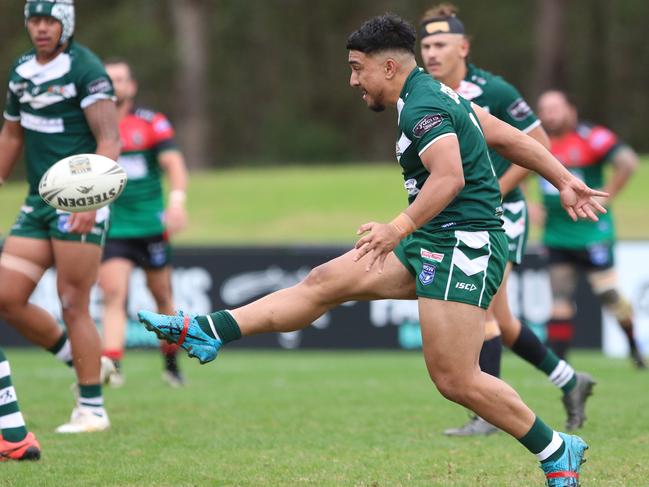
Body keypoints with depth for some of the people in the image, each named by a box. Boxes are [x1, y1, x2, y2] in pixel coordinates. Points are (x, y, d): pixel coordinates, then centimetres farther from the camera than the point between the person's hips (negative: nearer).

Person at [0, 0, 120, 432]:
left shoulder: (85, 69, -11)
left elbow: (109, 141, -18)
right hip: (38, 205, 7)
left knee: (73, 306, -6)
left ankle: (92, 409, 5)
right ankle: (83, 362, 19)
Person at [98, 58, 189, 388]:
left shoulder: (153, 123, 0)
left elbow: (173, 163, -10)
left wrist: (176, 199, -26)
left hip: (150, 225, 0)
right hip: (111, 228, 0)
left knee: (162, 297, 9)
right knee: (113, 295, -16)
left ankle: (171, 361, 26)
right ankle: (112, 366, -26)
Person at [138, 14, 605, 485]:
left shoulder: (422, 107, -16)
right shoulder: (436, 95, 14)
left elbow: (449, 177, -30)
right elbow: (508, 135, 19)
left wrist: (400, 227, -35)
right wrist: (564, 181, 24)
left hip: (463, 244, -11)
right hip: (433, 242, 11)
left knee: (455, 380, -11)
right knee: (325, 282, 7)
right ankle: (205, 331, 8)